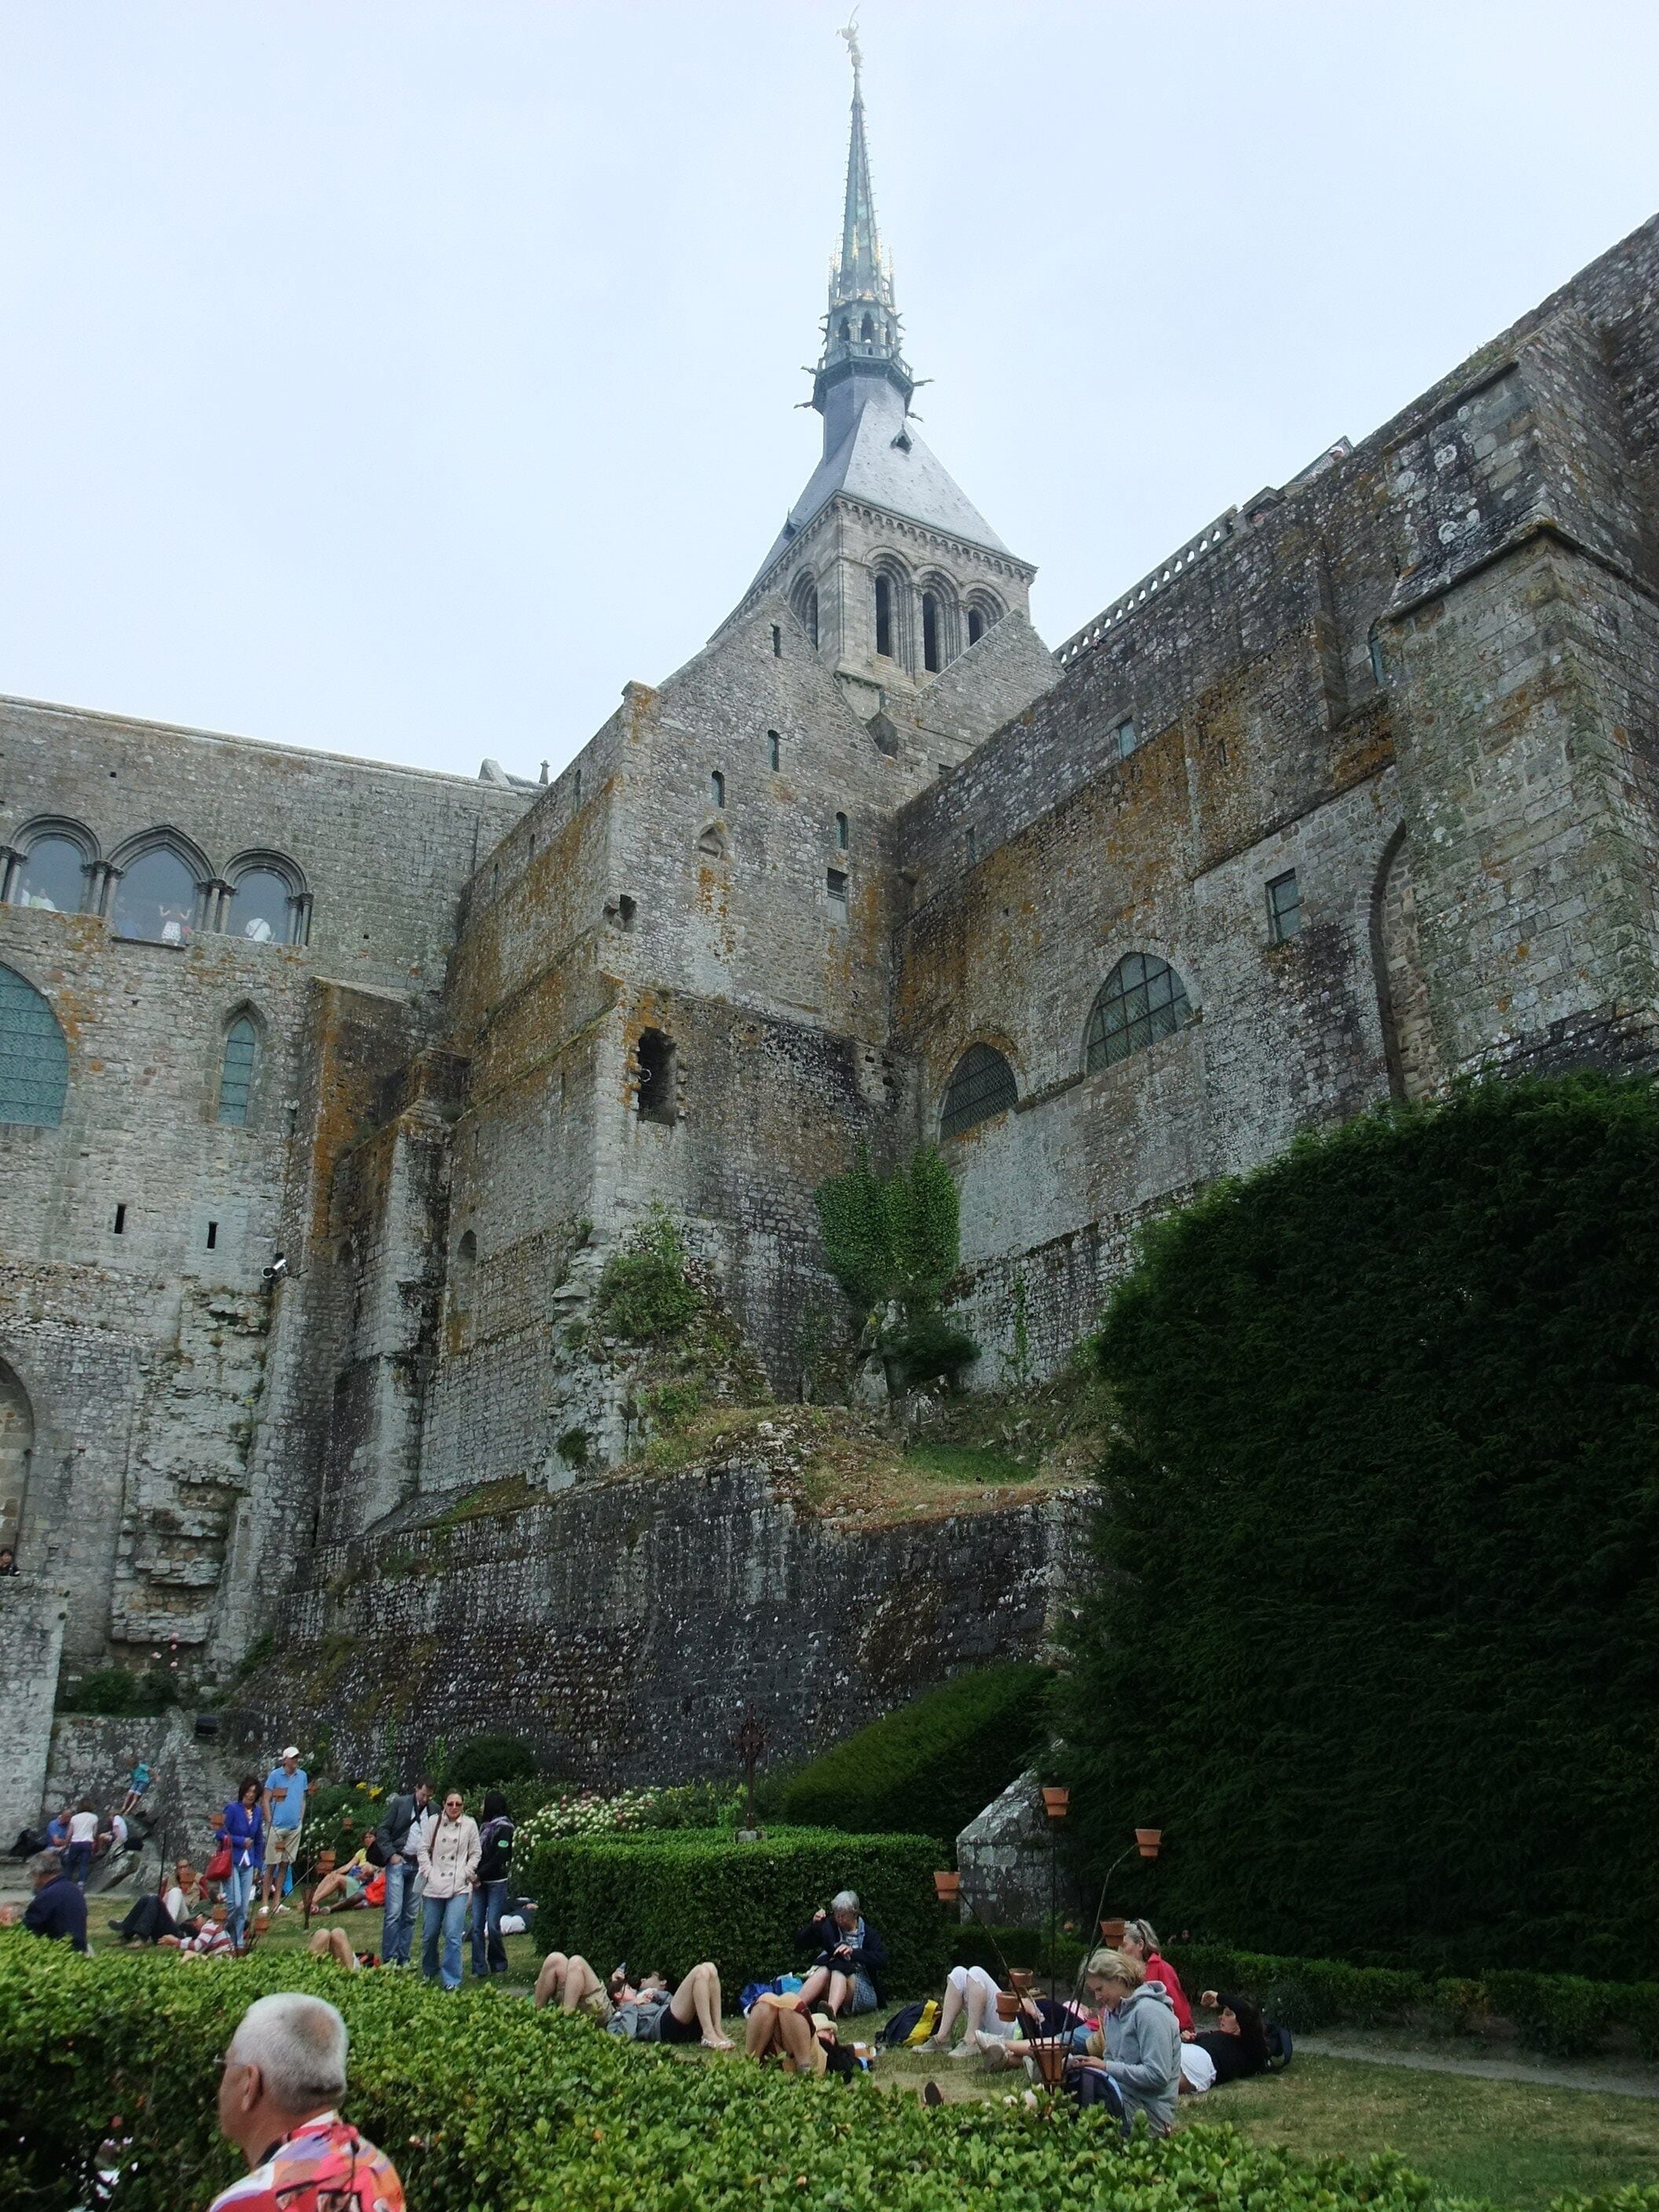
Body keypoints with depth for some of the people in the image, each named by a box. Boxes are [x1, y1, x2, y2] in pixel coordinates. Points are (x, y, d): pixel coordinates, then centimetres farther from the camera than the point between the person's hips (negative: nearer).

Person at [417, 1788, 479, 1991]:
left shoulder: (470, 1825, 0)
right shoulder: (435, 1823, 3)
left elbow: (475, 1854, 7)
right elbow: (424, 1850, 7)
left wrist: (465, 1874, -3)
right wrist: (429, 1873, -3)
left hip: (459, 1888, -2)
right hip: (435, 1887, 2)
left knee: (453, 1935, -11)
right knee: (429, 1934, 11)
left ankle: (452, 1980, -1)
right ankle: (428, 1973, 34)